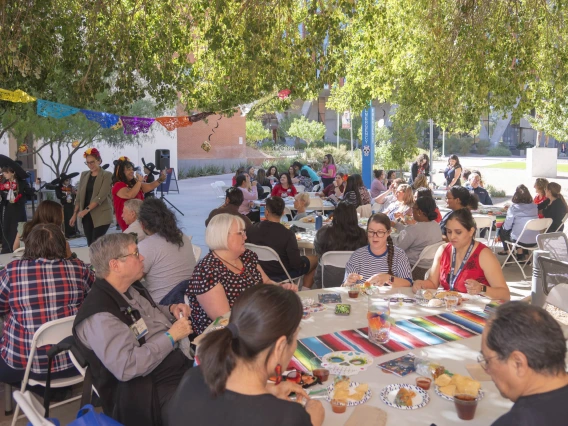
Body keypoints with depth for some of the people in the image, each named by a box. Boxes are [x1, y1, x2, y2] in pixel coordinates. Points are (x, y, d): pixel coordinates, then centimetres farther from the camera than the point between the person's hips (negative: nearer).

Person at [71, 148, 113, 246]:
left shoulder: (107, 175, -5)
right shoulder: (84, 175, 12)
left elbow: (101, 196, -15)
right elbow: (79, 196, 14)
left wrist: (86, 209, -22)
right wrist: (75, 214, 8)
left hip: (101, 215, -5)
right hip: (87, 216, 5)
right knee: (90, 244, 5)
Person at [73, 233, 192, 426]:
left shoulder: (132, 287, 7)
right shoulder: (100, 316, -20)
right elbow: (126, 366, -28)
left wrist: (171, 310, 7)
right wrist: (171, 337, -21)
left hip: (177, 362, 9)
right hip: (151, 387, -9)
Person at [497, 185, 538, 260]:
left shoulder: (514, 208, -15)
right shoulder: (534, 206, 0)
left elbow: (507, 227, -11)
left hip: (521, 241, -5)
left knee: (502, 230, 20)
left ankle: (507, 251, 32)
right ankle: (520, 252, 26)